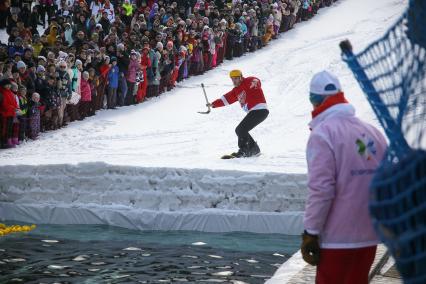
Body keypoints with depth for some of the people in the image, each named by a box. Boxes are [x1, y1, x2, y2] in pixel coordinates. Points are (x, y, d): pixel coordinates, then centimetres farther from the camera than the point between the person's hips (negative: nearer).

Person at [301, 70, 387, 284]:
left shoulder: (323, 133, -12)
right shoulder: (373, 132, 8)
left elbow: (321, 188, -18)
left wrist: (310, 232, -13)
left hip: (337, 237, -6)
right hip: (369, 234, 6)